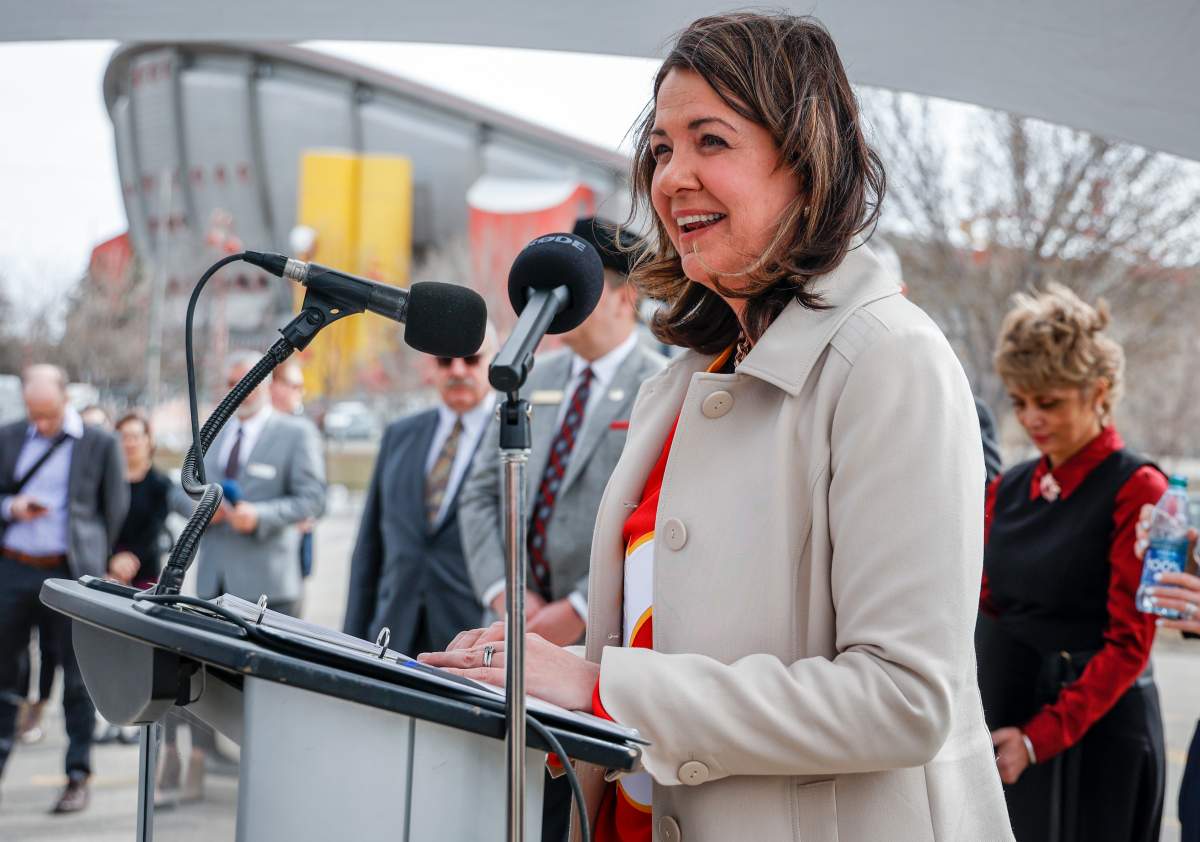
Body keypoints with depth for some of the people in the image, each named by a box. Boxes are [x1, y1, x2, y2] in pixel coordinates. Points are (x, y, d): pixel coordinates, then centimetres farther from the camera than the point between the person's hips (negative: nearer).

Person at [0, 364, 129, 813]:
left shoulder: (100, 444, 0)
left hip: (69, 574, -3)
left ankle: (78, 777, 8)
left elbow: (115, 511, 5)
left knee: (77, 675, 1)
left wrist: (93, 563, 5)